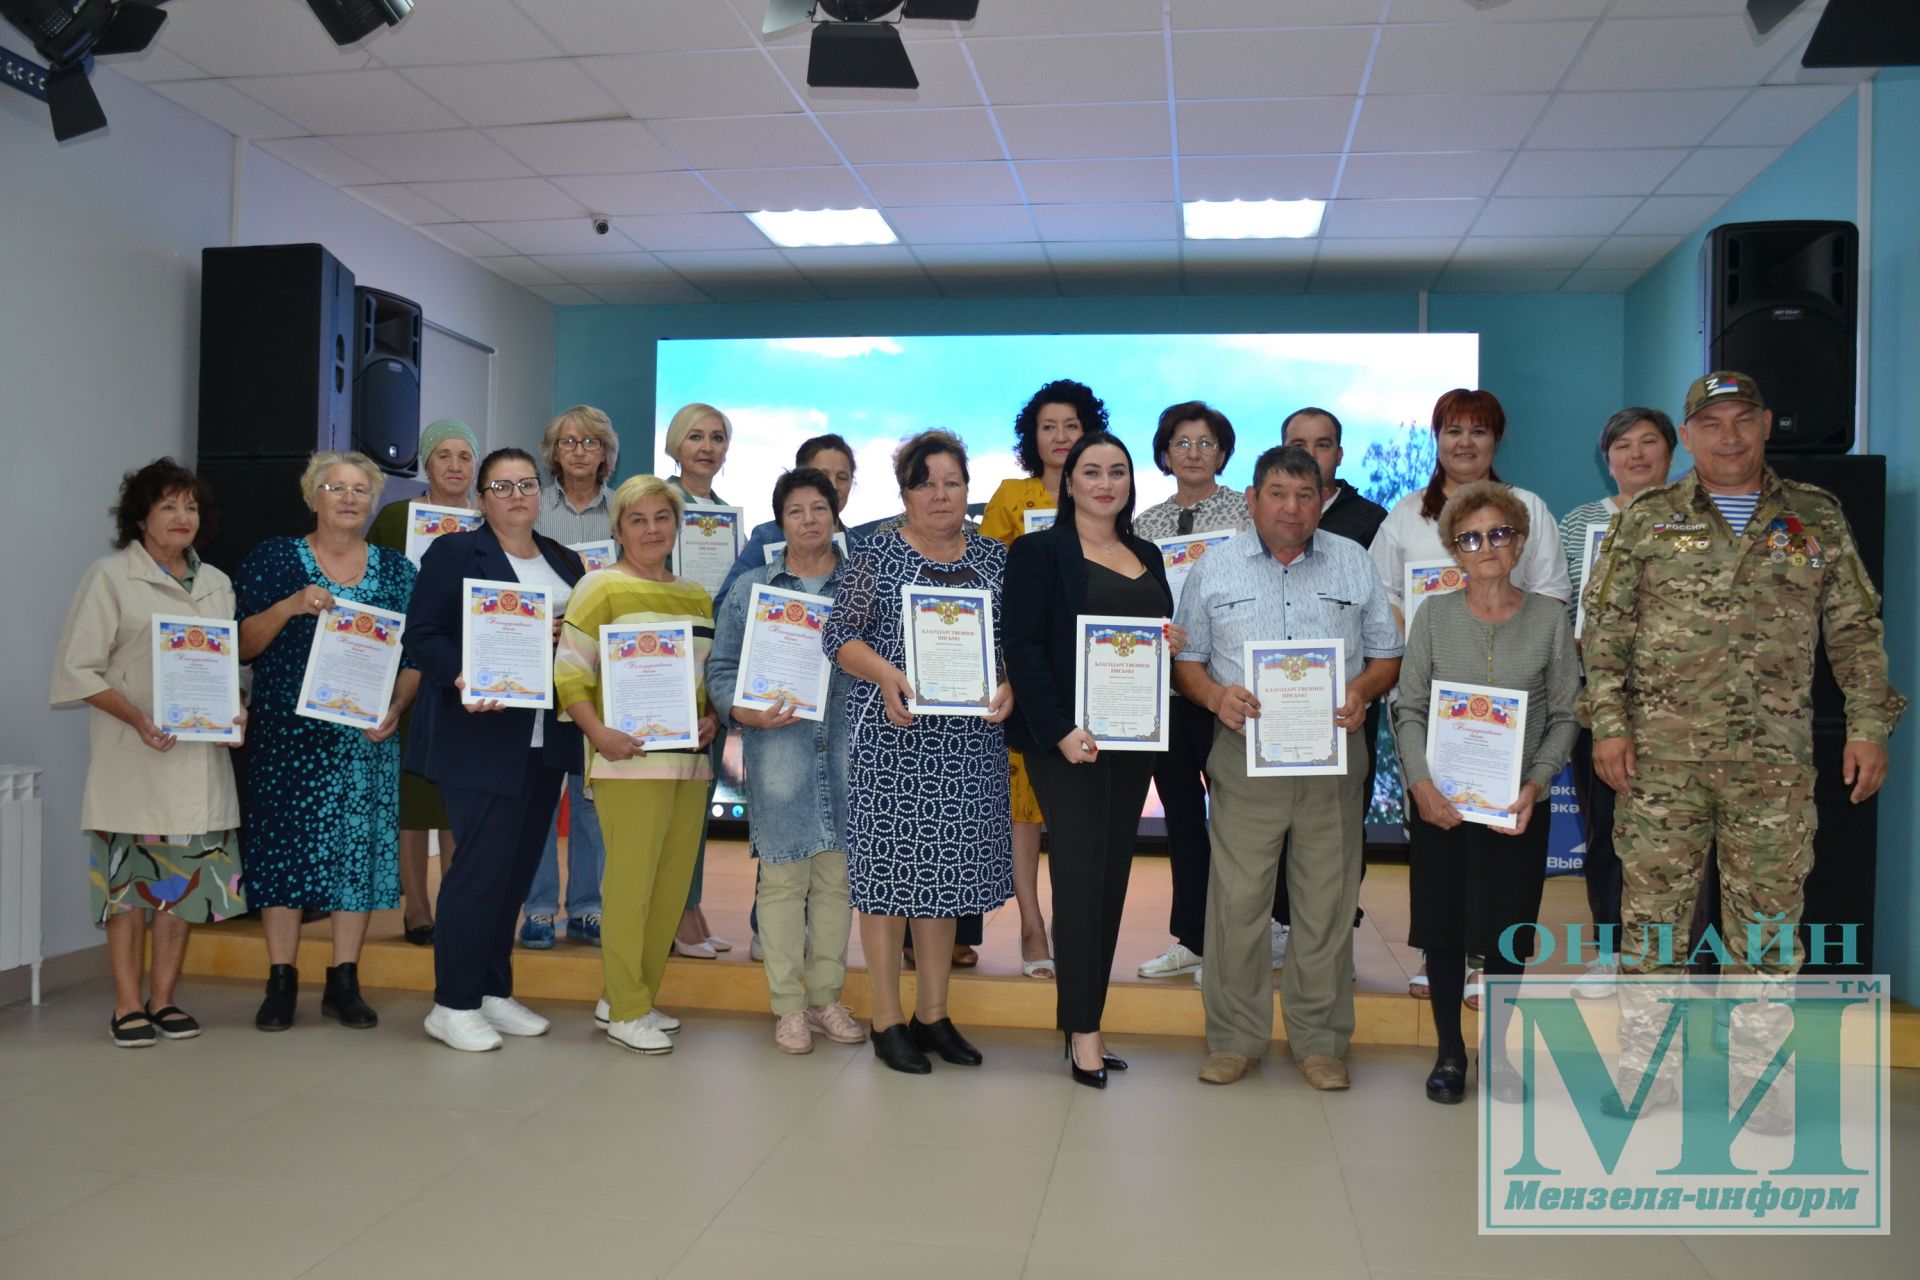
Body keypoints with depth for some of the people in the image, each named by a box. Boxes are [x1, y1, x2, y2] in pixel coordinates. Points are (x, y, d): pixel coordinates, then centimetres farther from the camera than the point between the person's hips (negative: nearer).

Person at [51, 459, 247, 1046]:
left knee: (186, 876, 6)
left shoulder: (216, 584, 15)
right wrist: (137, 718, -16)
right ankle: (128, 1005, 6)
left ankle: (163, 998, 16)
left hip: (201, 753, 5)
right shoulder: (110, 577, 0)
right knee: (130, 877, -2)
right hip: (133, 755, -4)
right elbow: (77, 668, -5)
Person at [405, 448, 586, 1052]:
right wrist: (463, 678, -23)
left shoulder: (564, 561, 16)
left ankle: (493, 991, 21)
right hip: (482, 736, -6)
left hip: (545, 741, 6)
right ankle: (453, 1005, 4)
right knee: (482, 866, -7)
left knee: (517, 867, 10)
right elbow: (423, 634, -8)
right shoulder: (454, 553, -1)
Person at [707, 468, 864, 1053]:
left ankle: (826, 996, 20)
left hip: (848, 752, 1)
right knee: (782, 879, 1)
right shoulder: (750, 589, 8)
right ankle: (787, 1005, 11)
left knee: (836, 876, 8)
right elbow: (722, 668, 6)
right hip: (777, 752, -1)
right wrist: (747, 713, -11)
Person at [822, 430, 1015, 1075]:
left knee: (946, 871, 10)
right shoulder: (878, 553, 1)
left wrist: (1008, 686, -8)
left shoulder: (995, 558, 11)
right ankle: (888, 1020, 12)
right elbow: (840, 634, -4)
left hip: (969, 739, 4)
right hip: (892, 734, -3)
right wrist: (887, 675, -20)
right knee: (888, 868, 0)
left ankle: (934, 1014, 23)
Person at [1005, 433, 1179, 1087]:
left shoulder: (1147, 556, 15)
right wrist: (1061, 730, -19)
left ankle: (1087, 1020, 17)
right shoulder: (1040, 552, -3)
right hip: (1068, 738, -6)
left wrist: (1175, 642, -1)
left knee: (1112, 876, 8)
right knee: (1081, 874, -6)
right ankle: (1083, 1030, 3)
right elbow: (1024, 648, -10)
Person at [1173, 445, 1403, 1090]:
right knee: (1237, 899, 0)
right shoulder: (1214, 569, 7)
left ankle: (1320, 1042, 18)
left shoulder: (1354, 563, 10)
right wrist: (1214, 695, -12)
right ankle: (1234, 1039, 13)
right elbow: (1185, 660, 8)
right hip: (1244, 754, -1)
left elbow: (1387, 655, 12)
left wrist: (1362, 691, -9)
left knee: (1328, 903, 5)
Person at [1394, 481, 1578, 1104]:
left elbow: (1565, 715, 3)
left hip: (1516, 803, 0)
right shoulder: (1434, 615, 2)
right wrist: (1420, 780, -12)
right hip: (1439, 800, 0)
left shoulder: (1549, 617, 2)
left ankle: (1497, 1052, 25)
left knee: (1506, 932, 5)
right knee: (1443, 925, 7)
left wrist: (1536, 782, -11)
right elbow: (1408, 707, 1)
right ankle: (1449, 1051, 23)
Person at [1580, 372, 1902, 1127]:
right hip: (1661, 752, -1)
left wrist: (1868, 726, 1)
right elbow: (1604, 628, 1)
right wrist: (1608, 724, -6)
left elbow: (1855, 630, 9)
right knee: (1651, 907, 5)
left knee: (1767, 919, 7)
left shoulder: (1816, 518, 8)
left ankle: (1757, 1078, 21)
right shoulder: (1647, 519, 4)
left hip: (1774, 758, 1)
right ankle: (1644, 1069, 18)